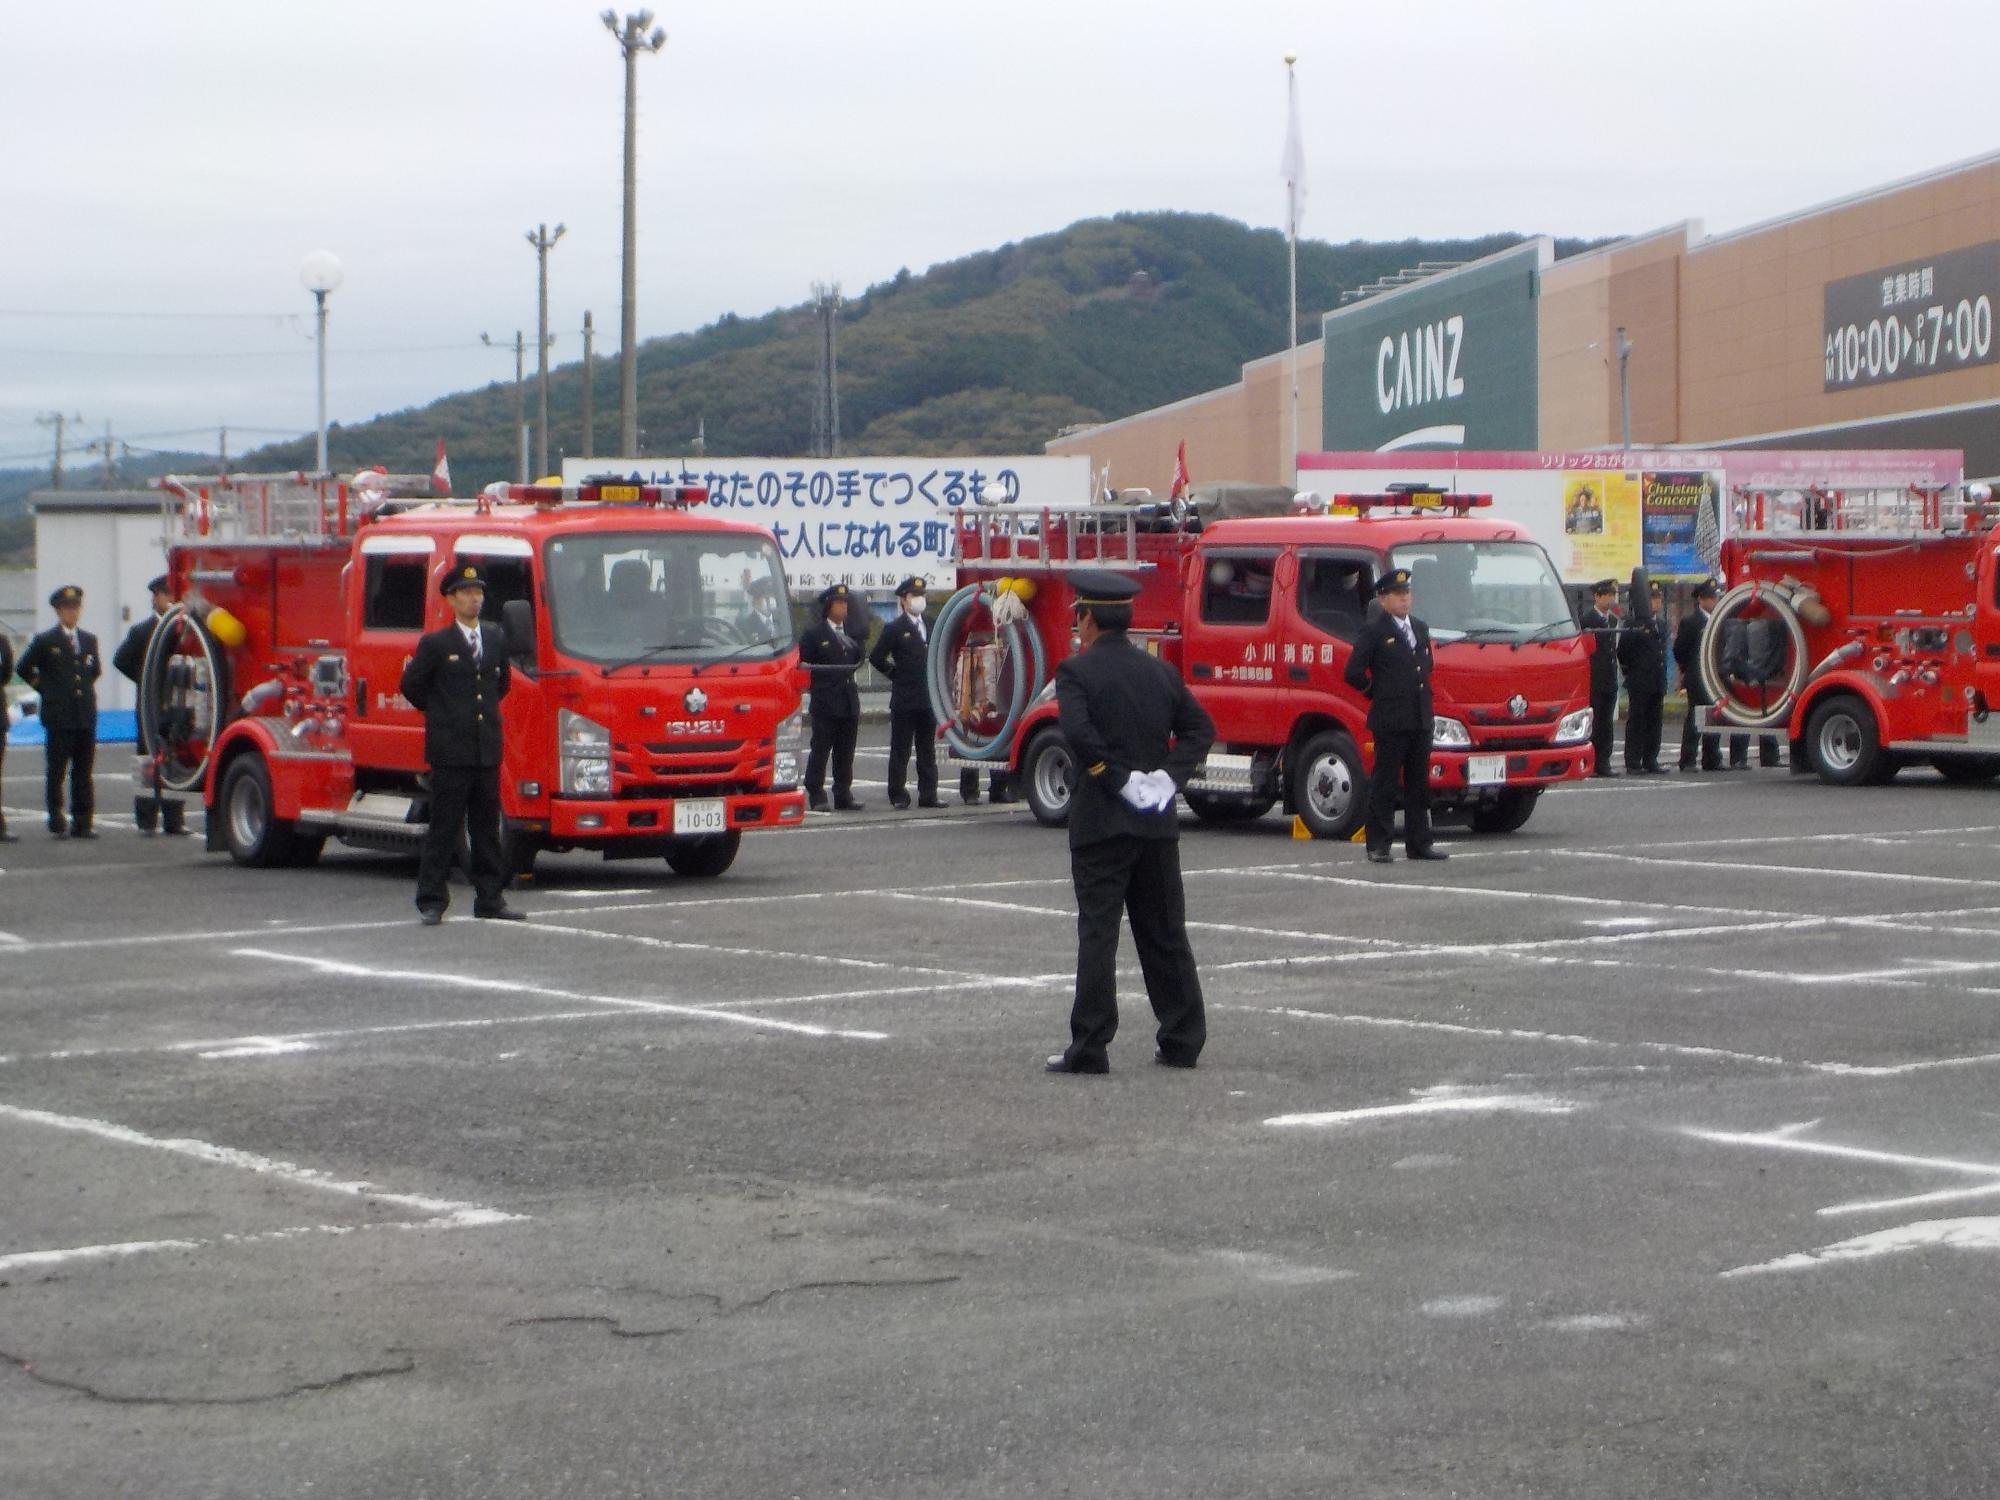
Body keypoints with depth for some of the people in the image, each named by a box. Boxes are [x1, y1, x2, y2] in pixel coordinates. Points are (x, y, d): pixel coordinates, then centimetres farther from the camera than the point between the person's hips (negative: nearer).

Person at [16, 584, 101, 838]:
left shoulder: (89, 640, 13)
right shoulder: (45, 641, -1)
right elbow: (24, 669, 5)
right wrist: (45, 689, 3)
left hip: (86, 715, 4)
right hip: (58, 717, -4)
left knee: (83, 772, 5)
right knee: (56, 771, -1)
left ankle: (83, 822, 8)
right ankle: (57, 822, 3)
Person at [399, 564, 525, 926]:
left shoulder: (496, 639, 12)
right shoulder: (435, 644, -3)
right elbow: (411, 684, 3)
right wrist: (440, 713, 9)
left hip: (488, 749, 5)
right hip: (450, 750, -5)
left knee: (487, 828, 8)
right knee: (444, 828, -4)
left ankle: (490, 899, 13)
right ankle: (432, 902, -2)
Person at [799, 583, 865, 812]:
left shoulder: (851, 632, 16)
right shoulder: (814, 635, -2)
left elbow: (858, 659, 22)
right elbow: (801, 664, -4)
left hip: (849, 701, 6)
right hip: (825, 703, -6)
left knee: (845, 753, 8)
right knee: (820, 750, -3)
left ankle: (843, 797, 13)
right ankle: (817, 798, -1)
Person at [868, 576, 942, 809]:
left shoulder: (931, 627, 13)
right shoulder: (894, 629, -3)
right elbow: (876, 658, -3)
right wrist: (895, 674, -2)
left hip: (928, 698, 5)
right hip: (904, 700, -5)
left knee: (928, 751, 8)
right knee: (900, 751, -1)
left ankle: (928, 795, 11)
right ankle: (898, 797, 1)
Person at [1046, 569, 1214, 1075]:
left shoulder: (1076, 671, -8)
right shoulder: (1160, 672, 10)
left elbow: (1079, 733, -23)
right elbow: (1201, 729, 4)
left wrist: (1121, 780, -15)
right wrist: (1168, 777, -3)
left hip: (1100, 823, -5)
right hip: (1158, 824, 5)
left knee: (1097, 933, -4)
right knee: (1165, 933, 11)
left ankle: (1090, 1047, -5)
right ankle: (1182, 1040, 13)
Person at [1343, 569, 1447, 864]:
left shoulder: (1420, 629, 16)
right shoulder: (1374, 631, -7)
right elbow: (1353, 672, -10)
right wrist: (1378, 694, -1)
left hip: (1421, 718, 7)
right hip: (1390, 720, -7)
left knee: (1419, 783, 9)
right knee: (1384, 783, -3)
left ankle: (1419, 843, 15)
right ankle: (1378, 845, -1)